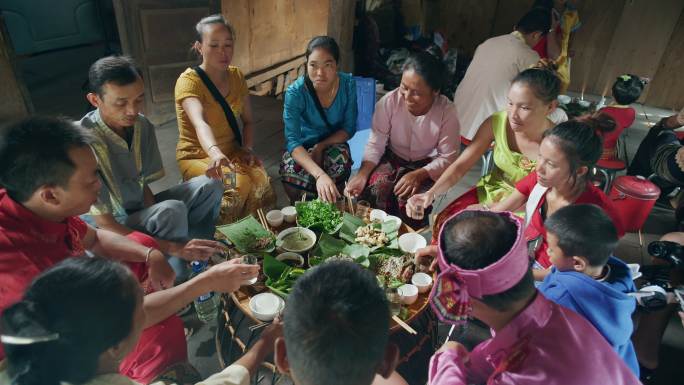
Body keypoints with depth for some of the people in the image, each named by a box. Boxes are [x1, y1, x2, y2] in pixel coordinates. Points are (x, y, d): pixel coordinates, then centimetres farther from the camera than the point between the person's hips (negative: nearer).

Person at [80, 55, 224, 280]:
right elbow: (104, 224, -27)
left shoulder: (142, 125, -9)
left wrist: (154, 224, -20)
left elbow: (144, 185, 0)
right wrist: (174, 248, -33)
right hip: (110, 231, -6)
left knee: (209, 186, -8)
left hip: (140, 210, 6)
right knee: (171, 212, -33)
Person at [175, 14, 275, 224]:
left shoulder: (236, 76, 2)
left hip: (232, 152, 5)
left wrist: (247, 149, -10)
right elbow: (200, 123, -37)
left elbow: (248, 120, 9)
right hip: (197, 155, -4)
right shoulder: (189, 80, -18)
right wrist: (216, 154, -57)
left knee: (262, 181, -25)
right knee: (238, 185, -31)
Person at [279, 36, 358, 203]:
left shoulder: (348, 84, -17)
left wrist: (320, 146, -23)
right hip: (302, 148, -1)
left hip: (332, 143, 2)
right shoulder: (295, 92, -26)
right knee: (291, 173, -32)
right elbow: (292, 141, -34)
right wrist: (319, 174, -50)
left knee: (341, 162, -32)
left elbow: (349, 128, -7)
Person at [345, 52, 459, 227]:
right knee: (375, 189, -28)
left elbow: (448, 158, -15)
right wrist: (362, 174, -32)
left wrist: (418, 175, -31)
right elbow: (375, 144, -15)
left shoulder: (447, 111, -21)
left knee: (411, 198, -29)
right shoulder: (389, 101, -18)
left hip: (426, 166, -1)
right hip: (392, 159, 2)